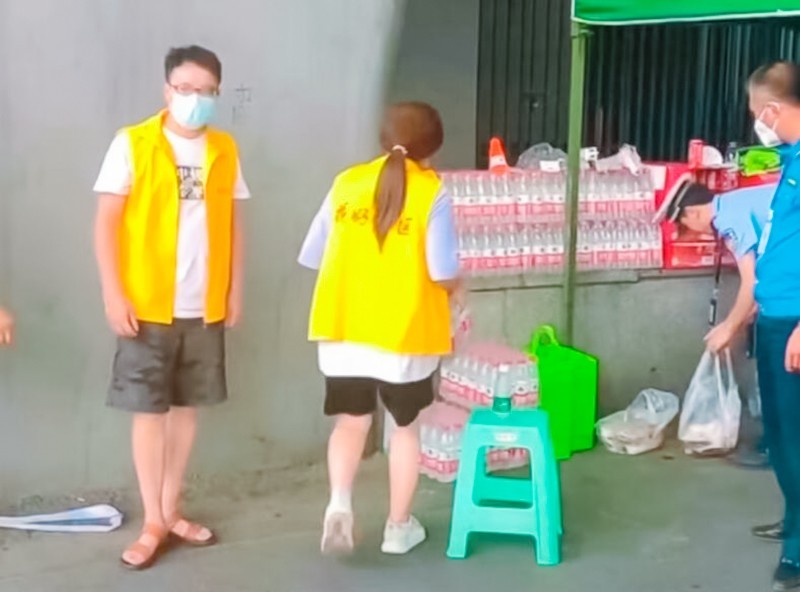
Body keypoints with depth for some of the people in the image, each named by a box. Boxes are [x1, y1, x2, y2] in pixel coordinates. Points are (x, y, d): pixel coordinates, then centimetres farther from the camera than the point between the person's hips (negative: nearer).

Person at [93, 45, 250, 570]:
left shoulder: (225, 150, 6)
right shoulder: (133, 143, -5)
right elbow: (106, 221, -6)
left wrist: (235, 290, 7)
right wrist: (114, 294, -12)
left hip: (205, 307, 4)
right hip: (148, 306, -3)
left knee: (187, 408, 12)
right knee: (149, 411, 2)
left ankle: (171, 511, 25)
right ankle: (153, 522, 13)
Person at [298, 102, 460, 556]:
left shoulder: (348, 183, 3)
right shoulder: (432, 192, -8)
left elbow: (312, 256, 6)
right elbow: (444, 274, -16)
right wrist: (454, 288, 7)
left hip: (344, 327, 3)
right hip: (406, 331, -2)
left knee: (352, 421, 16)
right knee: (406, 425, 16)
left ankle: (340, 502, -7)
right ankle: (399, 526, 22)